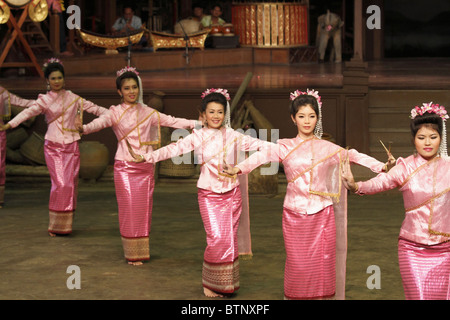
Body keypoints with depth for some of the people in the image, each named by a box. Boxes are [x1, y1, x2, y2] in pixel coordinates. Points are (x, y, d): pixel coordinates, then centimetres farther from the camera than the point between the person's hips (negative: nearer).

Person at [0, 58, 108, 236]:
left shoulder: (73, 98, 10)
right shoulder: (44, 100, 1)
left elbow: (93, 108, 14)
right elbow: (28, 112, -13)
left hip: (71, 146, 3)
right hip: (53, 146, -2)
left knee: (70, 184, 1)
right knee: (60, 184, -11)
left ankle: (66, 224, 12)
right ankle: (55, 225, 0)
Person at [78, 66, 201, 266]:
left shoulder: (147, 113, 11)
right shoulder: (115, 112, -1)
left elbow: (171, 121, 7)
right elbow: (101, 122, -21)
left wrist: (197, 123, -4)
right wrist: (84, 128, -43)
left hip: (145, 166, 3)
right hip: (124, 167, -3)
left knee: (144, 208, 5)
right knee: (129, 209, -4)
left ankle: (142, 250, 15)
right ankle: (132, 254, 4)